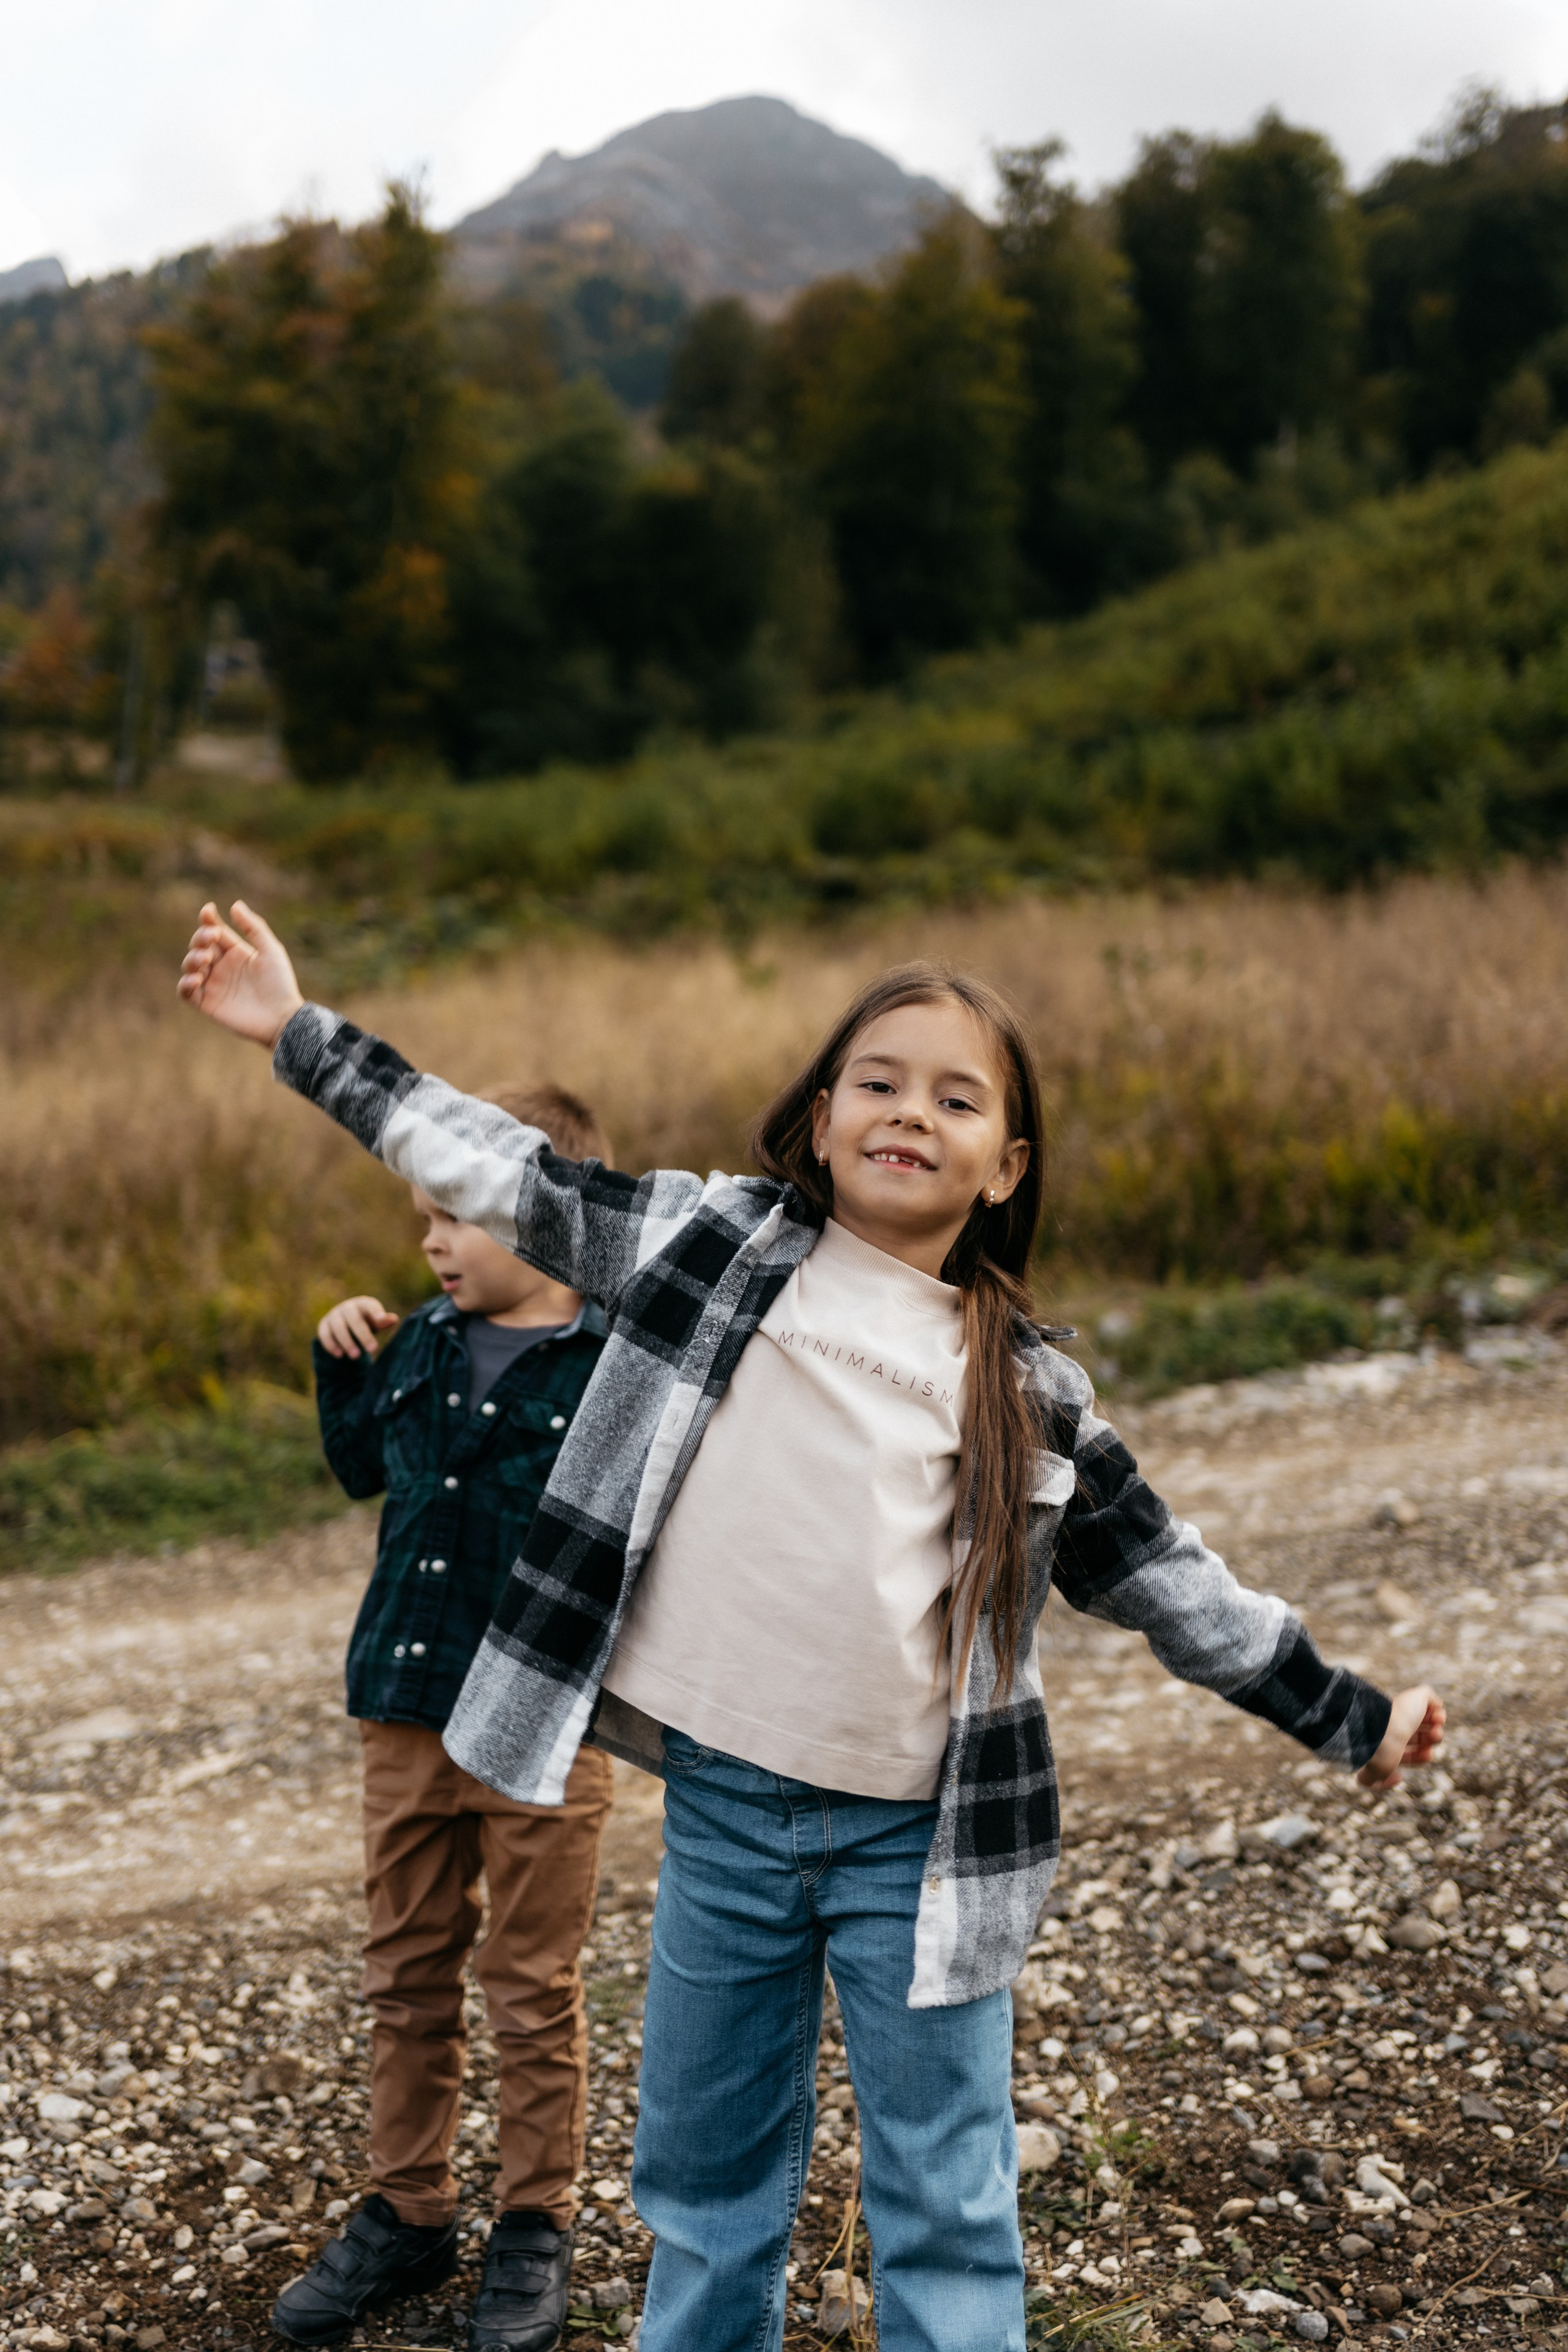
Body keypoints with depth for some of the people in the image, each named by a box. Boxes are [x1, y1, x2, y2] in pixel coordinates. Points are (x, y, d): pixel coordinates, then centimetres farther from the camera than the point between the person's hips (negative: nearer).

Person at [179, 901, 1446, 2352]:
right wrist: (299, 1031, 8)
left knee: (949, 2213, 7)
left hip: (921, 1843, 0)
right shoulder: (717, 1243, 2)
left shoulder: (1033, 1391, 4)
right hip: (720, 1808, 1)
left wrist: (1350, 1718, 14)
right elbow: (503, 1173, 7)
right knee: (708, 2177, 16)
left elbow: (1164, 1580, 12)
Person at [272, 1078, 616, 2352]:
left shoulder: (620, 1365, -13)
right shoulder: (423, 1346, 5)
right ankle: (408, 2213, 32)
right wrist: (345, 1365, 9)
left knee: (533, 1993, 9)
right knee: (407, 1980, 16)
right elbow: (362, 1467, 21)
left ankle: (537, 2227, 26)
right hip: (408, 1716, 6)